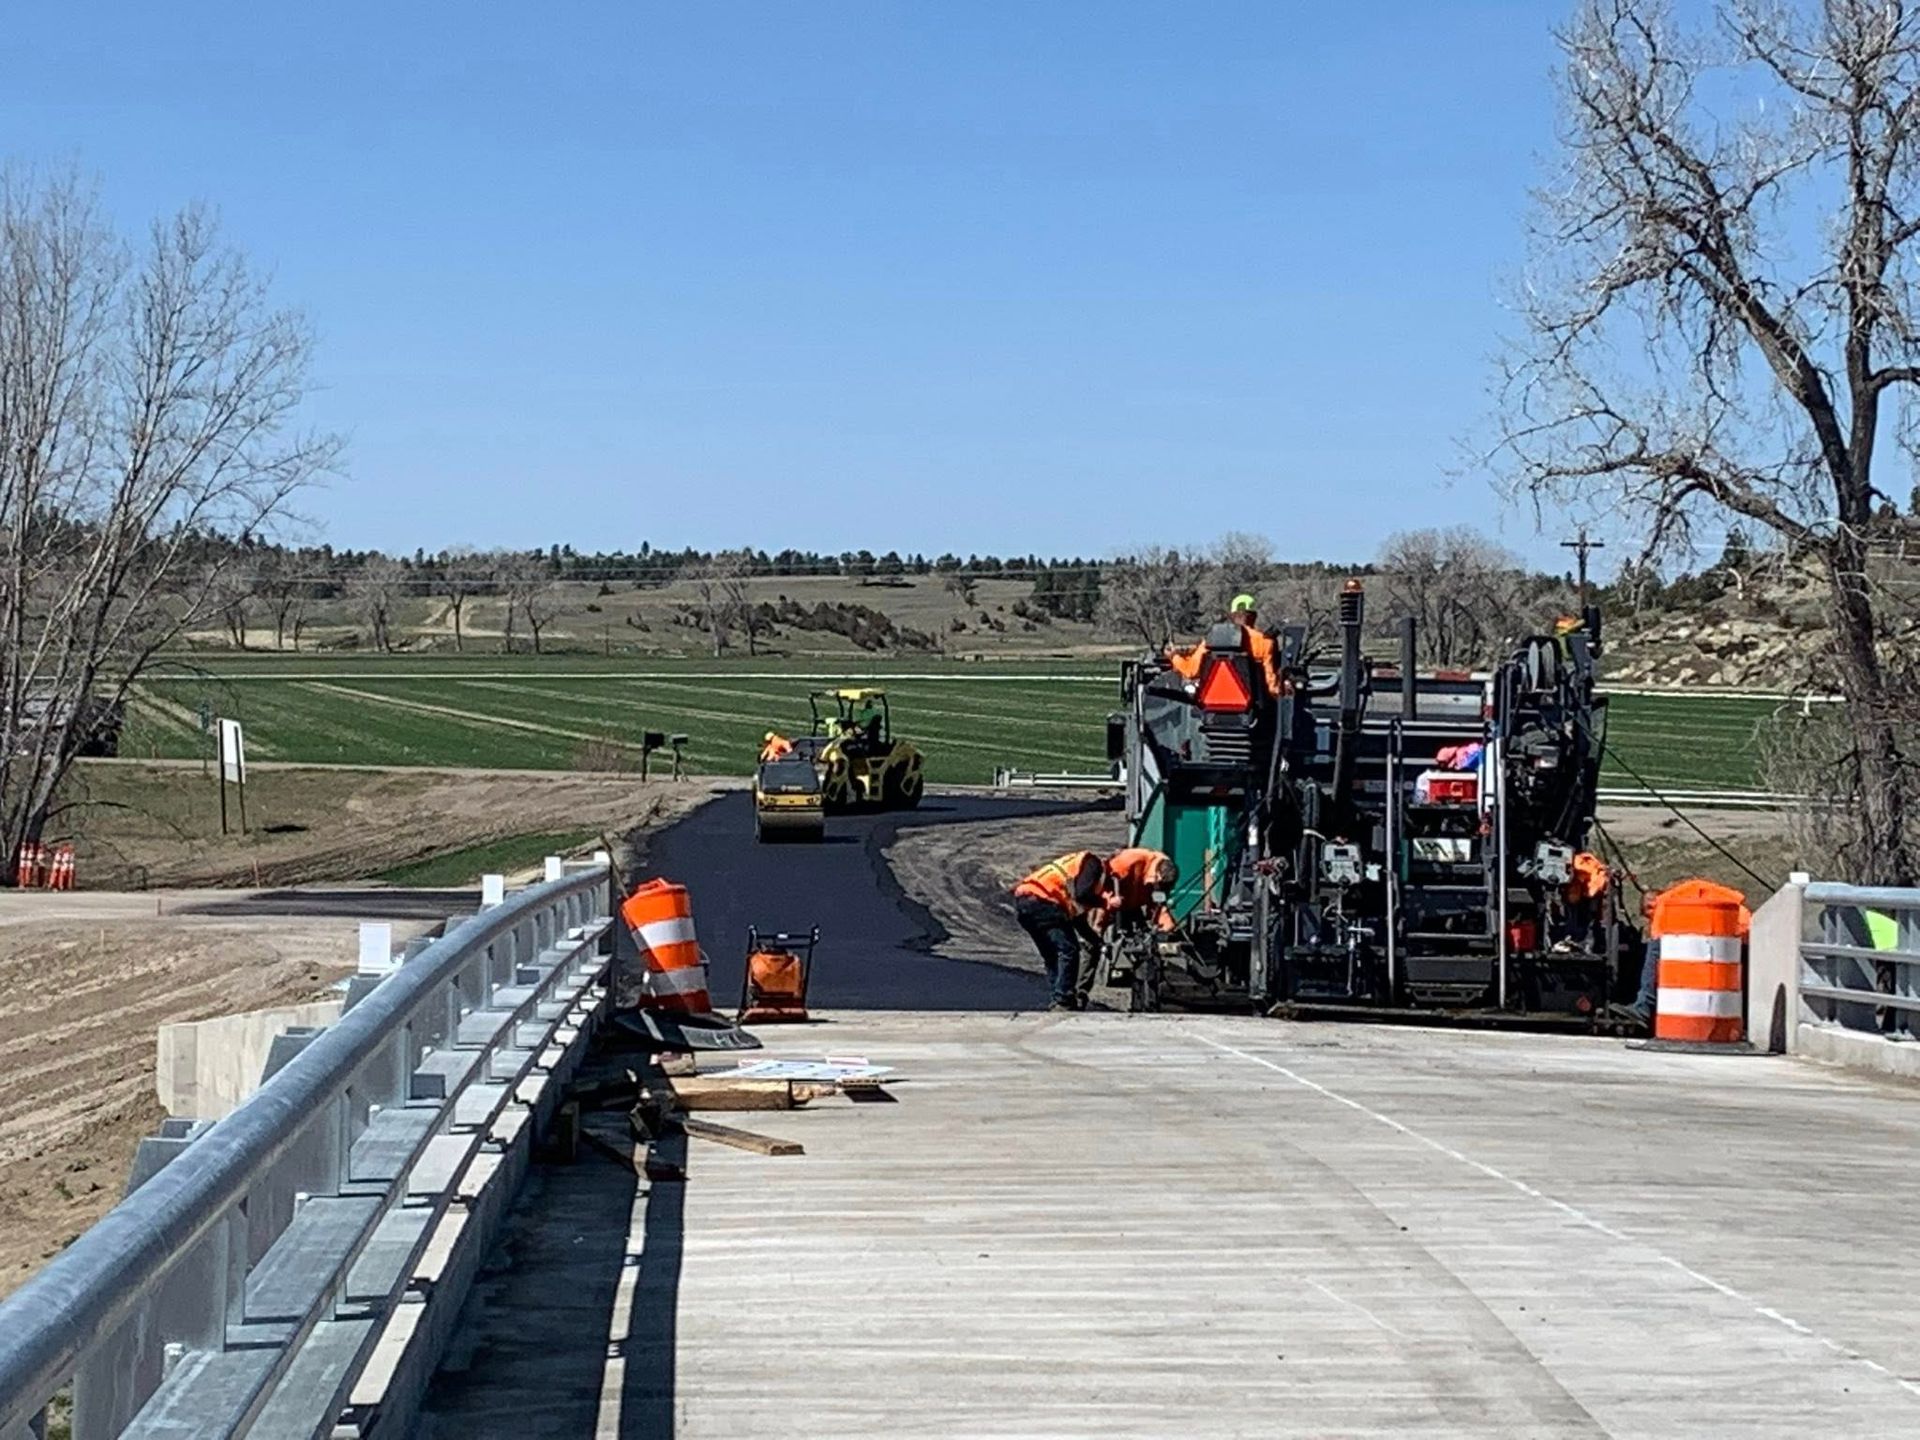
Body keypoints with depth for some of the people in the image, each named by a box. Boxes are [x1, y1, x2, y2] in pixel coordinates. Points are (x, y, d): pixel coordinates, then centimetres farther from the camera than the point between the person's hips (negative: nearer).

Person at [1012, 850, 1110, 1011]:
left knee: (1052, 956, 17)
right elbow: (1082, 894, -13)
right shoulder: (1094, 864, 5)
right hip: (1039, 900, -10)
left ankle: (1059, 1001, 16)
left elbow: (1078, 919, 31)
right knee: (1068, 950, -8)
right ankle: (1064, 1002, -11)